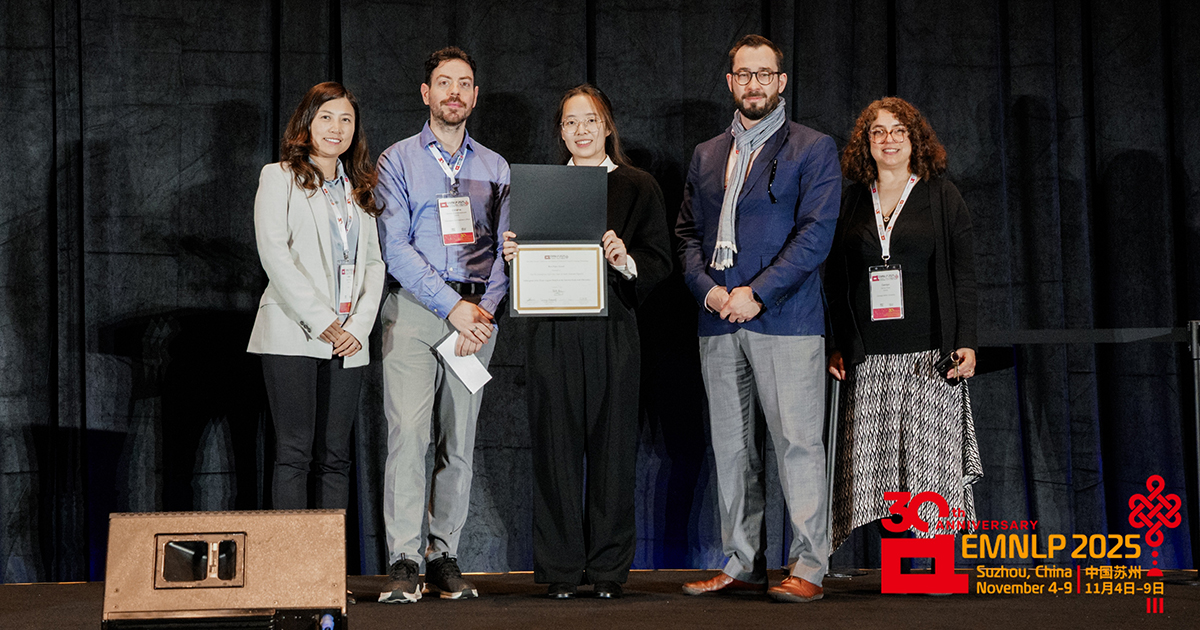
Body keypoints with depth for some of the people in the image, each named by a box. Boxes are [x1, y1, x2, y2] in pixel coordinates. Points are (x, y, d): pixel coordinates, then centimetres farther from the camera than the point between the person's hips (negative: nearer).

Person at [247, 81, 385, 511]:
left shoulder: (359, 188, 19)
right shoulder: (279, 177, 4)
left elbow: (373, 262, 14)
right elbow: (274, 254, -8)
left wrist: (359, 324, -2)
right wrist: (321, 320, -13)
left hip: (348, 340, 5)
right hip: (293, 334, -5)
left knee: (335, 456, 4)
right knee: (295, 453, -7)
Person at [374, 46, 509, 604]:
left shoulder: (495, 167, 16)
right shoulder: (398, 160, 6)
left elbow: (504, 249, 11)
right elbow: (395, 247, -4)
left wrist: (483, 307, -6)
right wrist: (452, 306, -12)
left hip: (475, 314, 3)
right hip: (413, 307, -3)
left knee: (459, 441, 2)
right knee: (408, 431, -13)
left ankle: (444, 556, 8)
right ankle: (404, 560, -12)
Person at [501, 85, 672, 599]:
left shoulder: (638, 187, 7)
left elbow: (660, 262, 3)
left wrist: (625, 261, -16)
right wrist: (512, 255, -8)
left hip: (612, 331, -1)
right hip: (551, 332, 1)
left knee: (611, 446, 1)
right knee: (556, 446, 1)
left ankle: (608, 566, 10)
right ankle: (561, 567, 9)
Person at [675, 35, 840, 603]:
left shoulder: (813, 150, 3)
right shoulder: (706, 156, 19)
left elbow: (816, 232, -7)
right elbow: (687, 232, 16)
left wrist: (757, 292, -14)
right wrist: (708, 288, -3)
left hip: (785, 320, -5)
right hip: (718, 323, 5)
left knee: (797, 443, -7)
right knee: (731, 447, 8)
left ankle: (807, 567, -1)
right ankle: (743, 564, 15)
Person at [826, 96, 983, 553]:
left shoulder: (941, 197, 6)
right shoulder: (853, 202, 13)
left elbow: (963, 275, 3)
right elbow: (837, 279, 15)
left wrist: (965, 342, -6)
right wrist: (837, 344, 8)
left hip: (930, 353, -2)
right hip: (869, 357, 3)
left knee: (933, 459, -5)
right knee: (872, 460, -3)